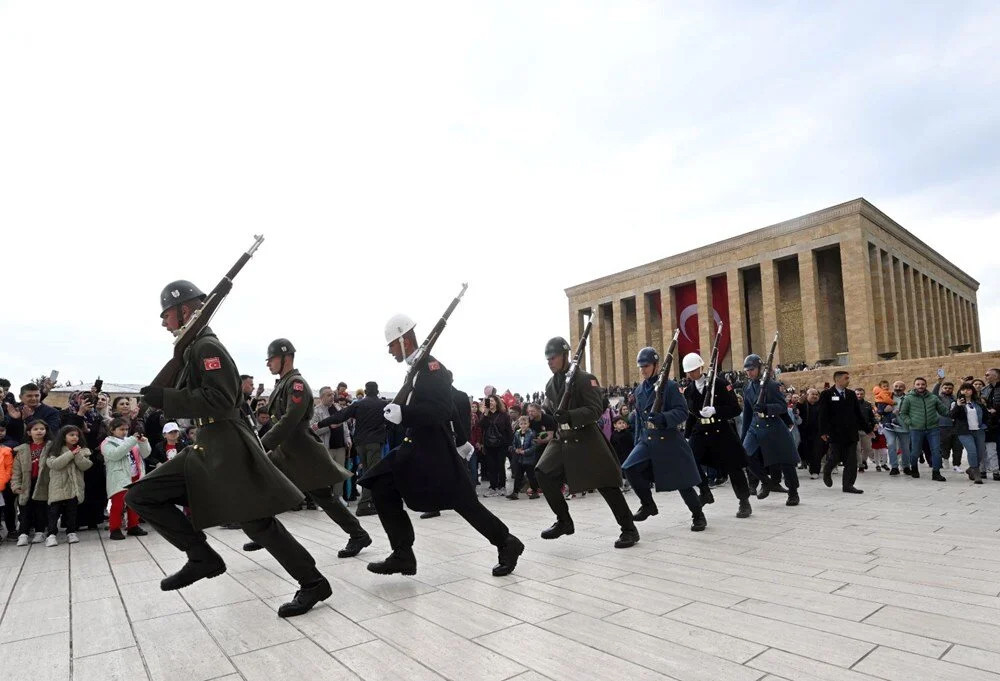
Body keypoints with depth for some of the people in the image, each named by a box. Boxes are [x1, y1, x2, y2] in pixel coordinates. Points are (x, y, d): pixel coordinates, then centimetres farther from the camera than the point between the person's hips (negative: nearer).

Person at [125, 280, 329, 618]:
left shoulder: (208, 346, -12)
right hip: (206, 449, 9)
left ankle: (313, 583, 6)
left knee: (256, 522, -6)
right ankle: (203, 557, 7)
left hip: (228, 448, -9)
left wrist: (165, 398, -20)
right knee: (140, 495, 5)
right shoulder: (194, 349, 16)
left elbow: (220, 400, -24)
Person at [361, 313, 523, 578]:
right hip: (416, 448, 10)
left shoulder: (431, 366, -16)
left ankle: (507, 544, 18)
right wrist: (460, 439, 28)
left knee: (464, 503, -1)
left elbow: (441, 410, -26)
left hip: (436, 451, -10)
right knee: (383, 491, 2)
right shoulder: (418, 369, 14)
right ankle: (403, 555, 9)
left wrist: (402, 414, -31)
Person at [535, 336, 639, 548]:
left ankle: (629, 529, 10)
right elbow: (548, 410, 23)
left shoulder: (584, 379, -11)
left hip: (586, 438, -6)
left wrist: (570, 416, -29)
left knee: (605, 483, -5)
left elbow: (595, 410, -17)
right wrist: (549, 416, 1)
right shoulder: (550, 384, 10)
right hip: (562, 439, 7)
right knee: (543, 473, -6)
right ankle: (564, 521, 10)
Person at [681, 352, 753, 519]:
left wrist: (714, 410, -27)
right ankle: (705, 492, 4)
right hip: (700, 431, 4)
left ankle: (744, 502, 25)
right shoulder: (689, 389, 5)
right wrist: (687, 435, 15)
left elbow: (735, 409, -11)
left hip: (722, 431, -4)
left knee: (733, 467, 4)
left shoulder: (720, 383, -10)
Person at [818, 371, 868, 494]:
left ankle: (848, 485, 10)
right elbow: (823, 415, -8)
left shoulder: (851, 394, 11)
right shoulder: (826, 394, -4)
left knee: (852, 461, 3)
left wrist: (867, 429, 13)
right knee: (835, 457, -1)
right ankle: (827, 472, 29)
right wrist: (823, 432, -15)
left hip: (851, 433, 5)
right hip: (835, 433, -5)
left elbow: (859, 414, 15)